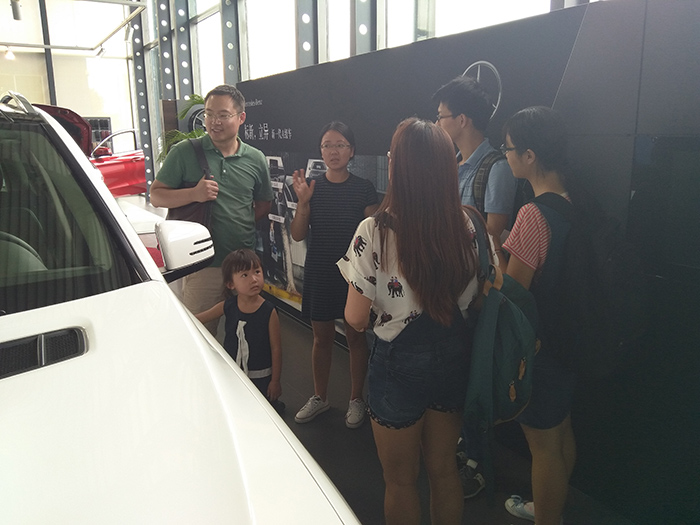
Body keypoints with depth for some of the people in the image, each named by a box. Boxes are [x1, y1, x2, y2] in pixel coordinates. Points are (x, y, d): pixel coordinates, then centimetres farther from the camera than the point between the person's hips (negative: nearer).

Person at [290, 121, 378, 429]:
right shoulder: (312, 187, 0)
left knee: (356, 336, 9)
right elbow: (298, 235, -2)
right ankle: (320, 397, 32)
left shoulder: (364, 189, -4)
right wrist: (303, 202, -16)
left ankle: (356, 399, 28)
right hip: (319, 273, 2)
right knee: (322, 337, 14)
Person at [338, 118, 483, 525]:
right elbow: (472, 297, 4)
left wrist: (352, 277, 1)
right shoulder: (466, 226, -9)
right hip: (453, 354, 5)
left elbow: (357, 319, -17)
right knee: (444, 471, 26)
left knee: (402, 482, 20)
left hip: (400, 360, -4)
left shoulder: (375, 232, -22)